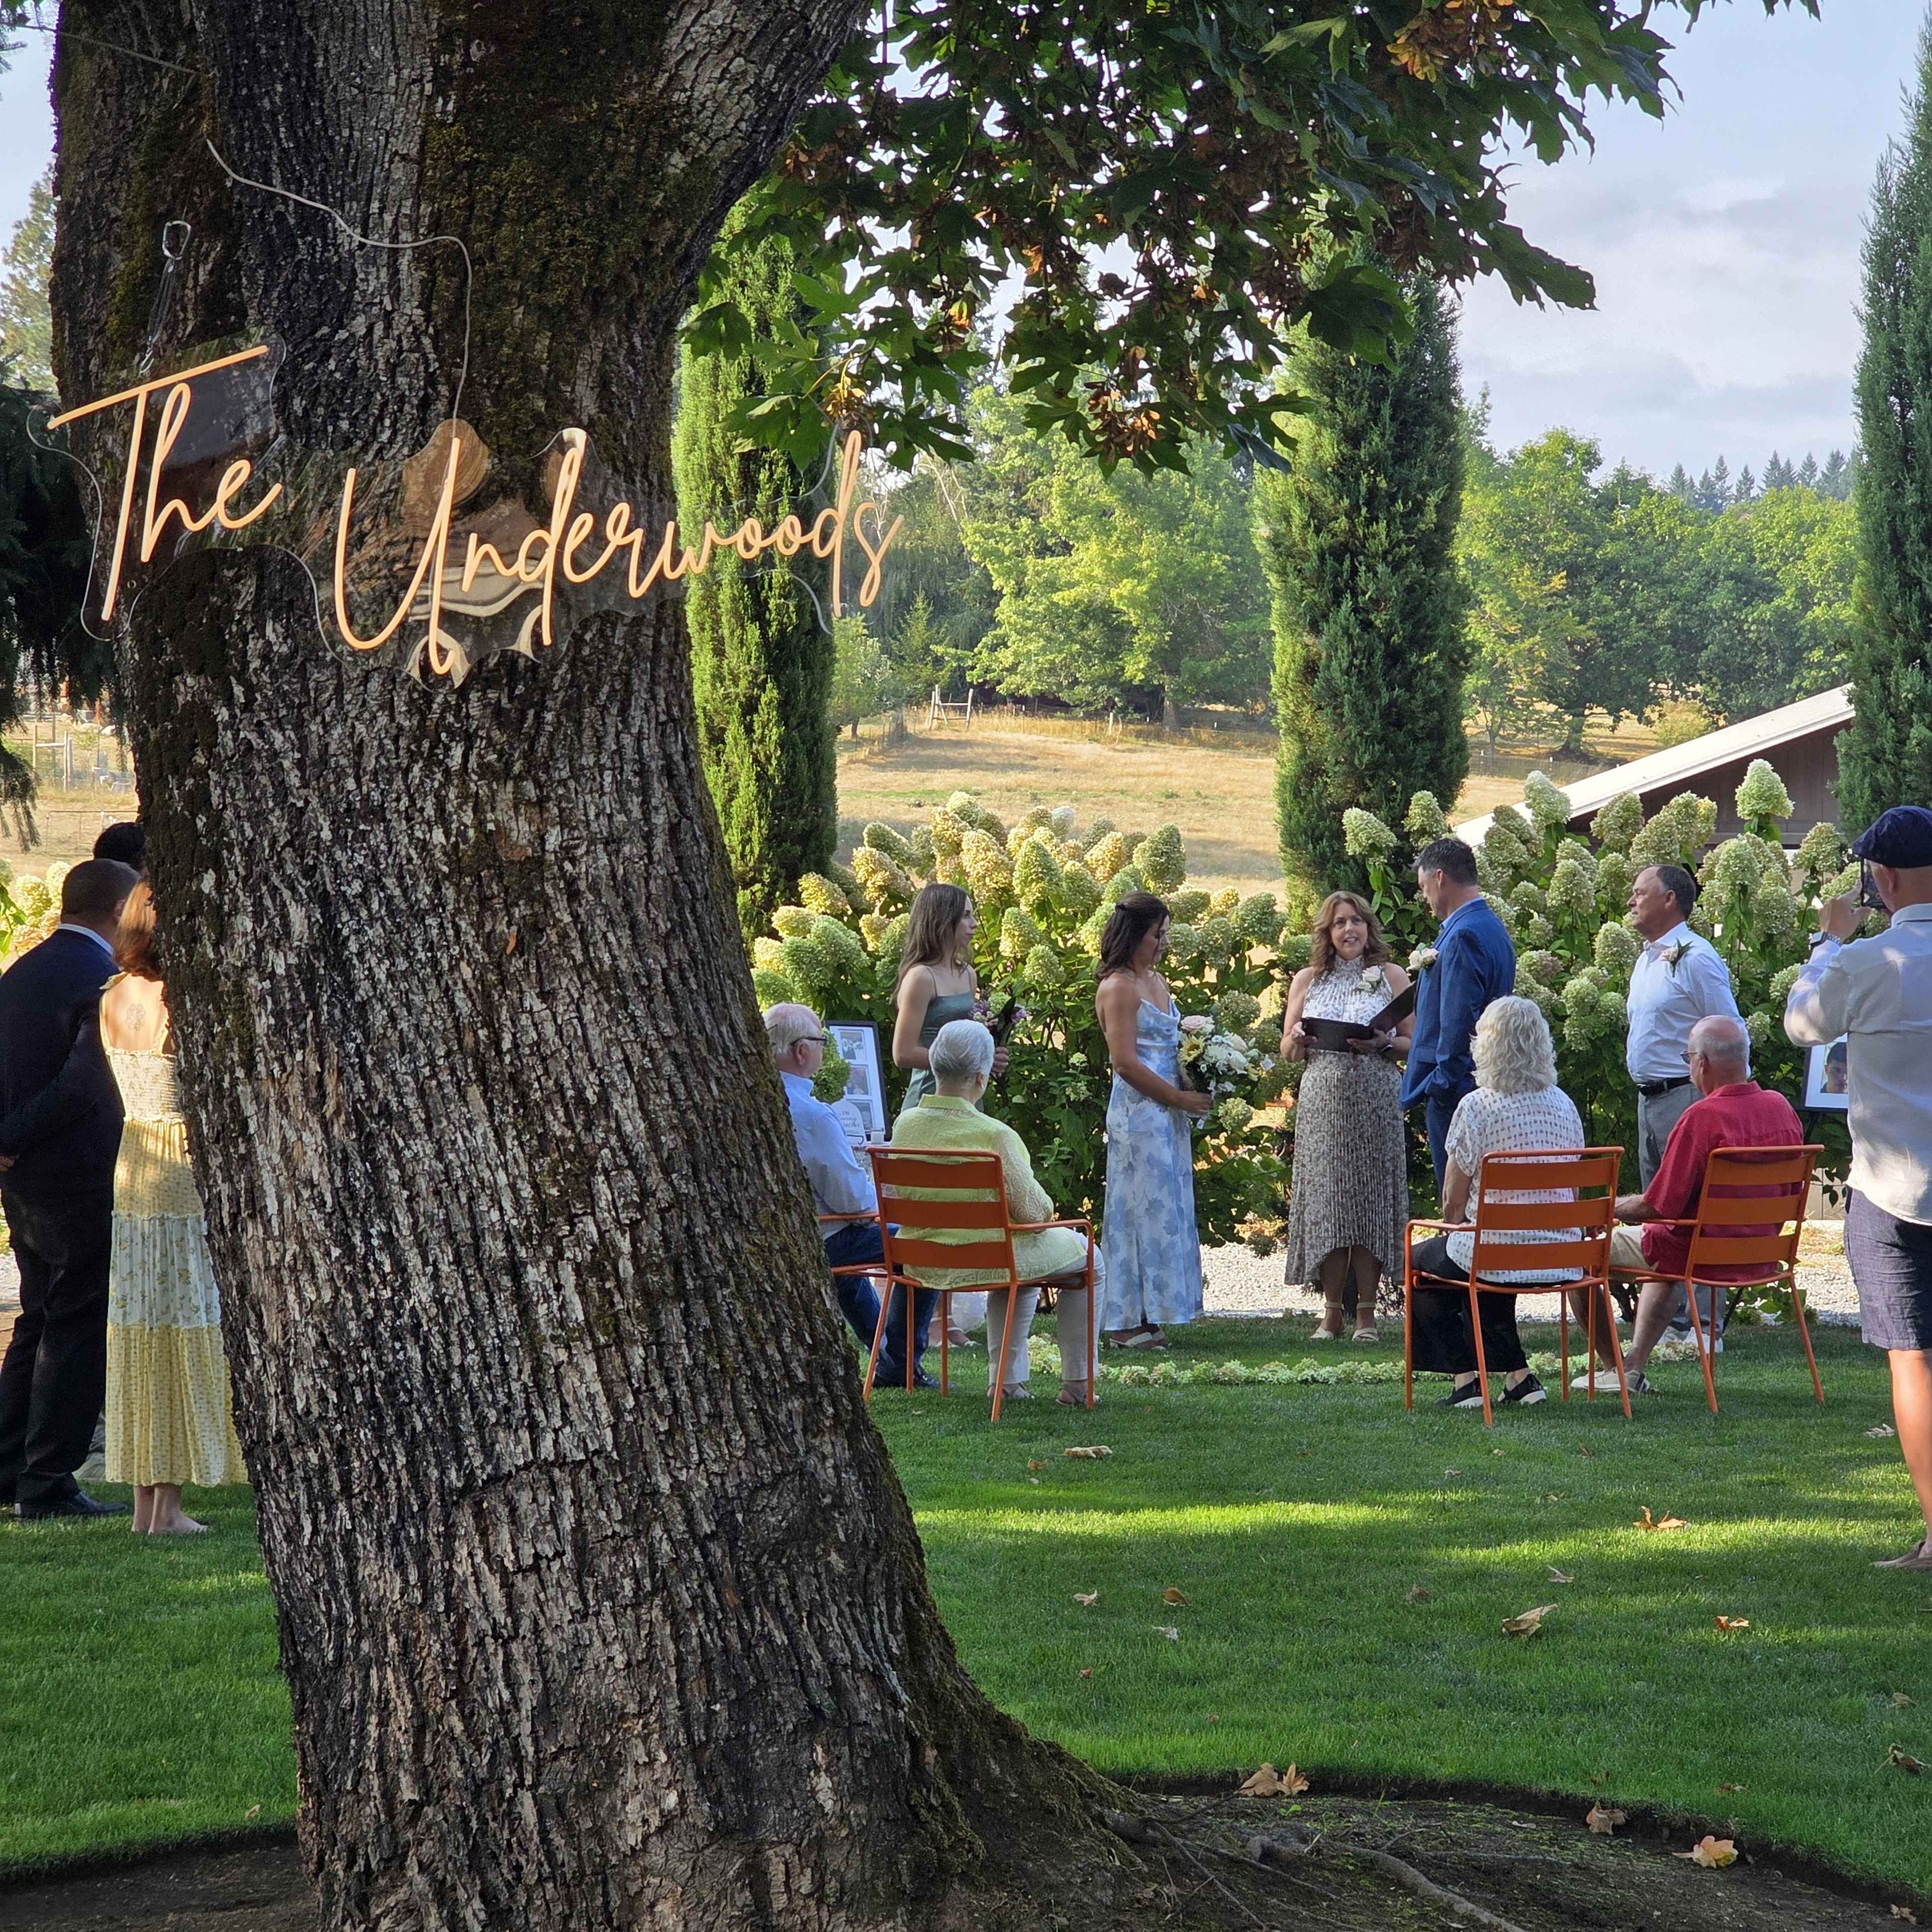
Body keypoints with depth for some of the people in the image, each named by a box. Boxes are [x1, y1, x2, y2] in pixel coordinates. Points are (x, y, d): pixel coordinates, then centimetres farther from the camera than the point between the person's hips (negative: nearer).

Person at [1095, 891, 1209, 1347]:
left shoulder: (1155, 981, 17)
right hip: (1138, 1112, -9)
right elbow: (1126, 1062, -17)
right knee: (1142, 1209, -7)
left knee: (1168, 1208, 8)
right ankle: (1127, 1320, -3)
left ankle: (1145, 1316, 12)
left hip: (1169, 1114, 9)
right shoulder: (1118, 988, -11)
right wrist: (1180, 1098, -13)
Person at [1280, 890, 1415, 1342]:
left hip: (1375, 1101, -1)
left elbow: (1415, 1042, 6)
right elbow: (1287, 1051, 14)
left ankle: (1365, 1311, 2)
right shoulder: (1307, 980, 13)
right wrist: (1301, 1037, -8)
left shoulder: (1391, 977, 8)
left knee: (1370, 1199, -3)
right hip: (1323, 1100, 1)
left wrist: (1382, 1043, -13)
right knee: (1326, 1201, -3)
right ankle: (1333, 1311, 2)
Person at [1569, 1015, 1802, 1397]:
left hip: (1699, 1256, -8)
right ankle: (1634, 1365, 33)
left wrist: (1611, 1206, -3)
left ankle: (1614, 1369, 23)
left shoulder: (1702, 1118, -27)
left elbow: (1659, 1206, -23)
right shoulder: (1781, 1108, -3)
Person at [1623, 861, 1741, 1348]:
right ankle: (1667, 1323, 19)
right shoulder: (1647, 960, 16)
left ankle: (1705, 1326, -7)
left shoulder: (1695, 958, -12)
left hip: (1686, 1097, -10)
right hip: (1649, 1100, 10)